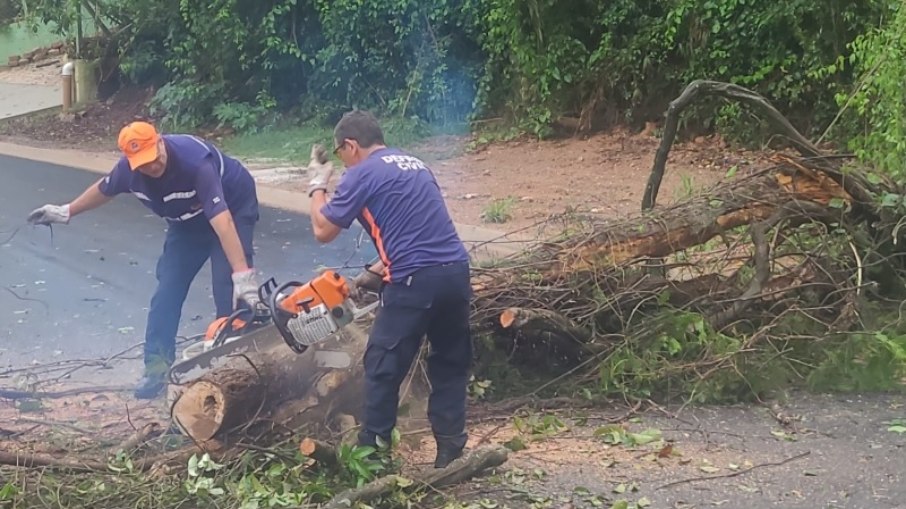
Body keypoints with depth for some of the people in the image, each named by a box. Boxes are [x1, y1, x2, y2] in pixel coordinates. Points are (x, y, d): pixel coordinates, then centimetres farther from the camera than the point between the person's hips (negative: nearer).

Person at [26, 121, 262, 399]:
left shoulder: (195, 160, -41)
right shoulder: (129, 168, -22)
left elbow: (221, 220, -48)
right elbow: (104, 189, 4)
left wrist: (243, 275, -54)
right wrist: (66, 212, 15)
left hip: (234, 207, -6)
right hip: (188, 220, 6)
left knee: (228, 288, -19)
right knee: (168, 288, -1)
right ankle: (157, 367, 7)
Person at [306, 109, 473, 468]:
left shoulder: (361, 174, -1)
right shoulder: (415, 166, 21)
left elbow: (323, 231, 3)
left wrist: (317, 186, 18)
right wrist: (378, 270, 29)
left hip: (415, 282, -7)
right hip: (456, 272, 7)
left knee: (383, 368, 7)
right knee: (451, 364, 16)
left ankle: (371, 450, 15)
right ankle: (450, 449, 19)